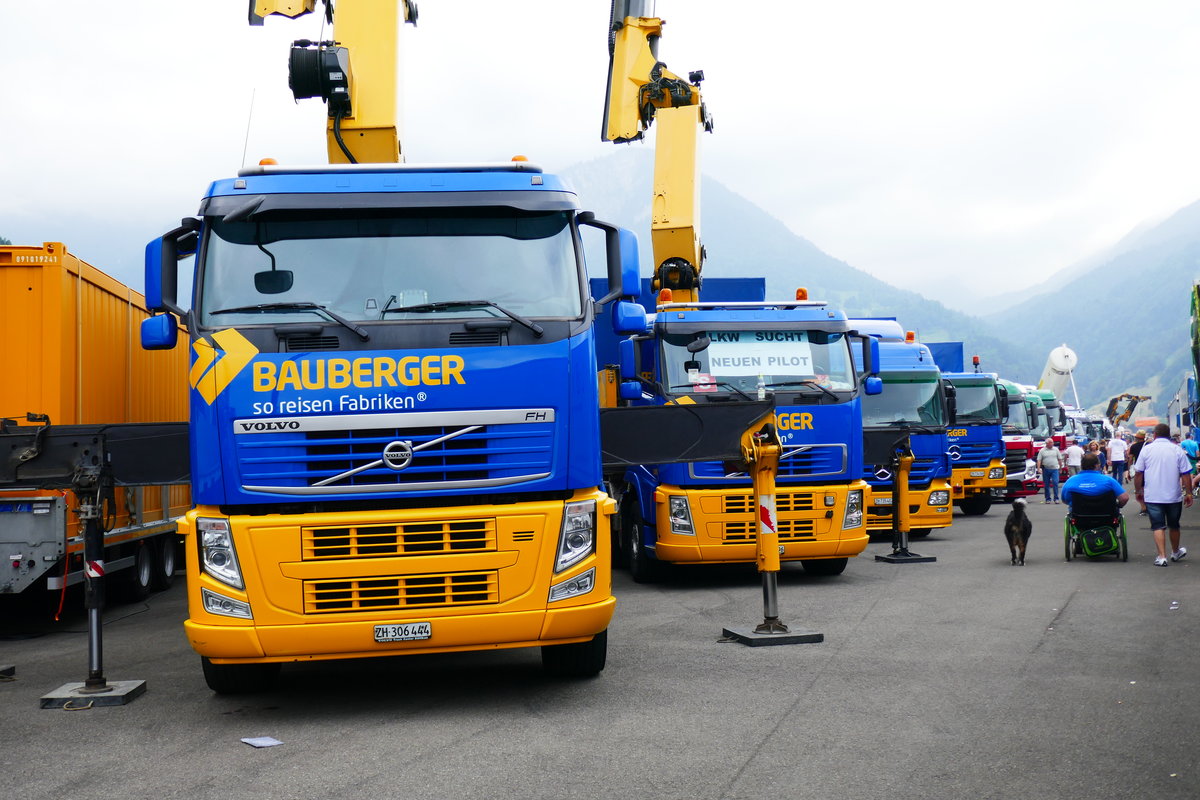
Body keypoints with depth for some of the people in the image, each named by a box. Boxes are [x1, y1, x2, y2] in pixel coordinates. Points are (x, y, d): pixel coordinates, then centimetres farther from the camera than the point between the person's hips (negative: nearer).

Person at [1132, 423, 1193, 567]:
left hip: (1152, 496, -1)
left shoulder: (1146, 449, -3)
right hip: (1174, 496, 1)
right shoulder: (1177, 450, -2)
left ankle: (1161, 556, -8)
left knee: (1158, 526, 2)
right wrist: (1188, 493, 4)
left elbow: (1138, 473, 0)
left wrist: (1138, 491, 11)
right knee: (1174, 525, 19)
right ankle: (1176, 552, 37)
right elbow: (1186, 474, -3)